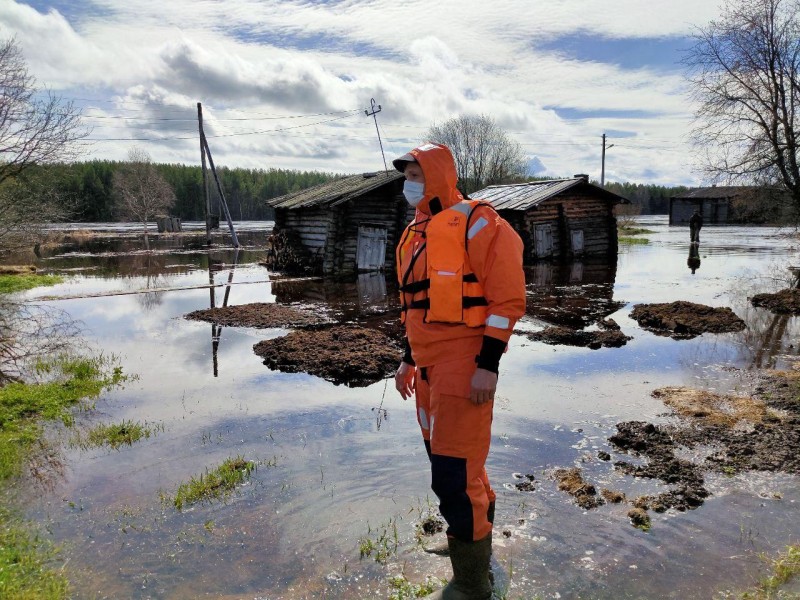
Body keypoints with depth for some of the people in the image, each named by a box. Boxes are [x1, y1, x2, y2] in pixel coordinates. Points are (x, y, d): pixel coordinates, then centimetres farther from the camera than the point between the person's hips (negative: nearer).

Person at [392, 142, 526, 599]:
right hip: (430, 366, 9)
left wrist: (488, 366, -20)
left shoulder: (476, 223, -10)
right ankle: (474, 543, 40)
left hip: (464, 364, -9)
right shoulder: (417, 233, 16)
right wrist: (409, 359, 22)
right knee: (450, 463, 19)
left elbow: (507, 299, -15)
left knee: (455, 475, -5)